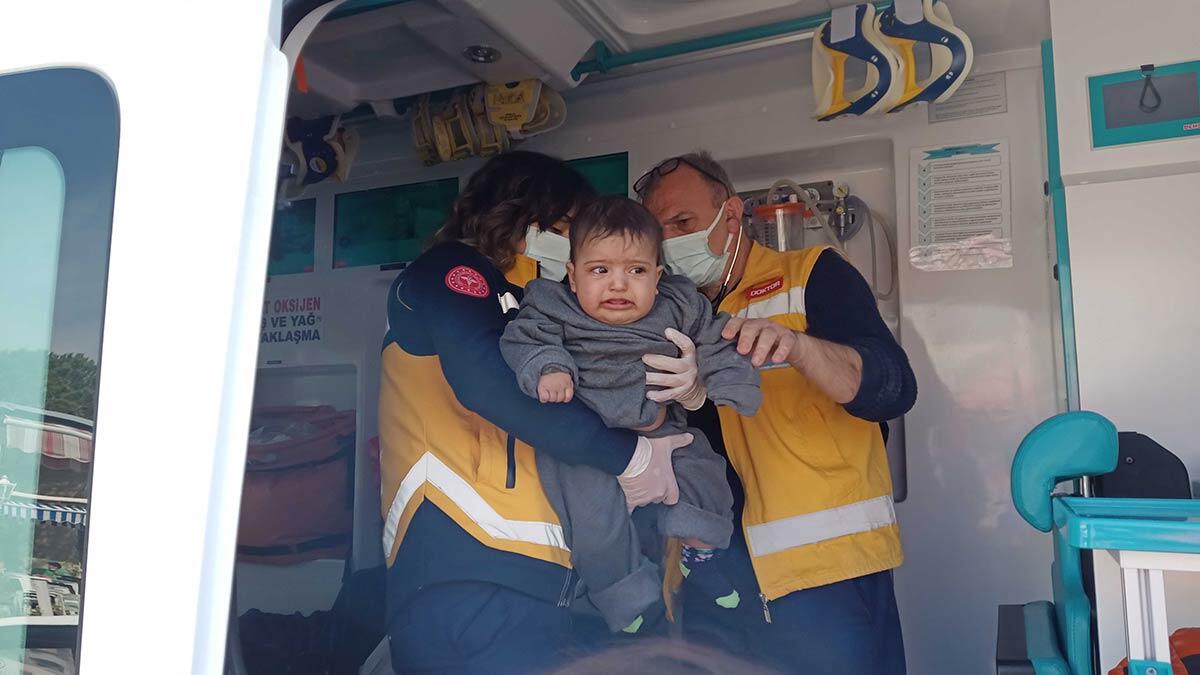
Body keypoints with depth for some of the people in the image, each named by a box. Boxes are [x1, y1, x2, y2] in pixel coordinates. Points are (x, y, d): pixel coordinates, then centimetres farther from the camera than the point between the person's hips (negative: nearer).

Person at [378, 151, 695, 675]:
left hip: (522, 572, 9)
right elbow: (487, 378, -17)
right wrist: (627, 455, -10)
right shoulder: (451, 271, 2)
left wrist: (673, 384, 3)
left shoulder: (521, 308, 29)